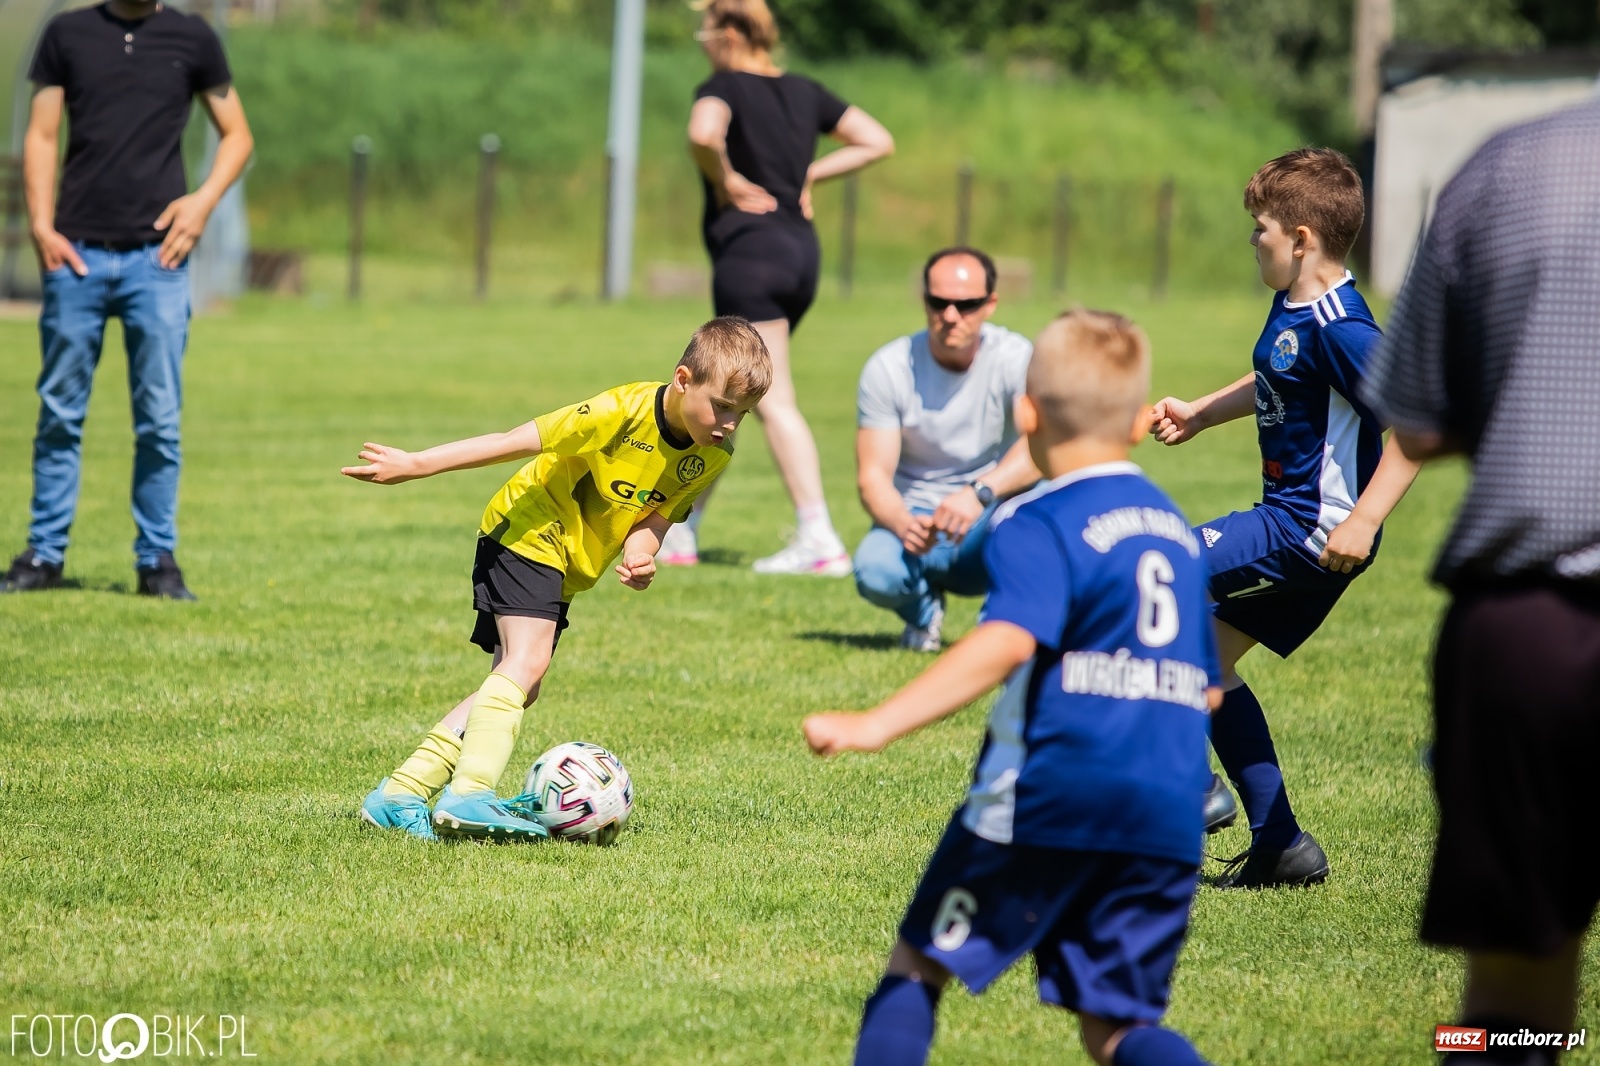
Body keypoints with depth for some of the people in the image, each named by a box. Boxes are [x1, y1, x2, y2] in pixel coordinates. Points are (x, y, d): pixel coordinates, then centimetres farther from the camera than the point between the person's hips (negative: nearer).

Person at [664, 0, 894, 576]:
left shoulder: (723, 88, -9)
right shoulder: (803, 91, 12)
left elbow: (704, 134, -31)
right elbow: (877, 141, 14)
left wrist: (725, 180, -13)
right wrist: (809, 174, 11)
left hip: (748, 250, -8)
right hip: (801, 249, 8)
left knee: (773, 402, -7)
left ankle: (819, 541, -12)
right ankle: (680, 532, 24)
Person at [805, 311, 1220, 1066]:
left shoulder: (1040, 527, -5)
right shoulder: (1177, 531, 18)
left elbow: (1007, 643, -24)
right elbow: (1208, 688, 25)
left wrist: (877, 725, -32)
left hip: (1047, 802, -6)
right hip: (1168, 824, 6)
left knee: (917, 964, 9)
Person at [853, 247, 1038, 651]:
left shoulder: (1015, 357, -13)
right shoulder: (887, 369, -9)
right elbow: (872, 476, -13)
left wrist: (979, 493, -47)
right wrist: (904, 525, -35)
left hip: (991, 524, -1)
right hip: (914, 516, 1)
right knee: (875, 572, -33)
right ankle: (924, 611, 7)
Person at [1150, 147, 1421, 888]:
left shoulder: (1338, 327, -21)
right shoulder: (1291, 307, 10)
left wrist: (1364, 522, -30)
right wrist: (1200, 412, 22)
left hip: (1313, 528, -10)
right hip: (1289, 523, 10)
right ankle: (1280, 847, 19)